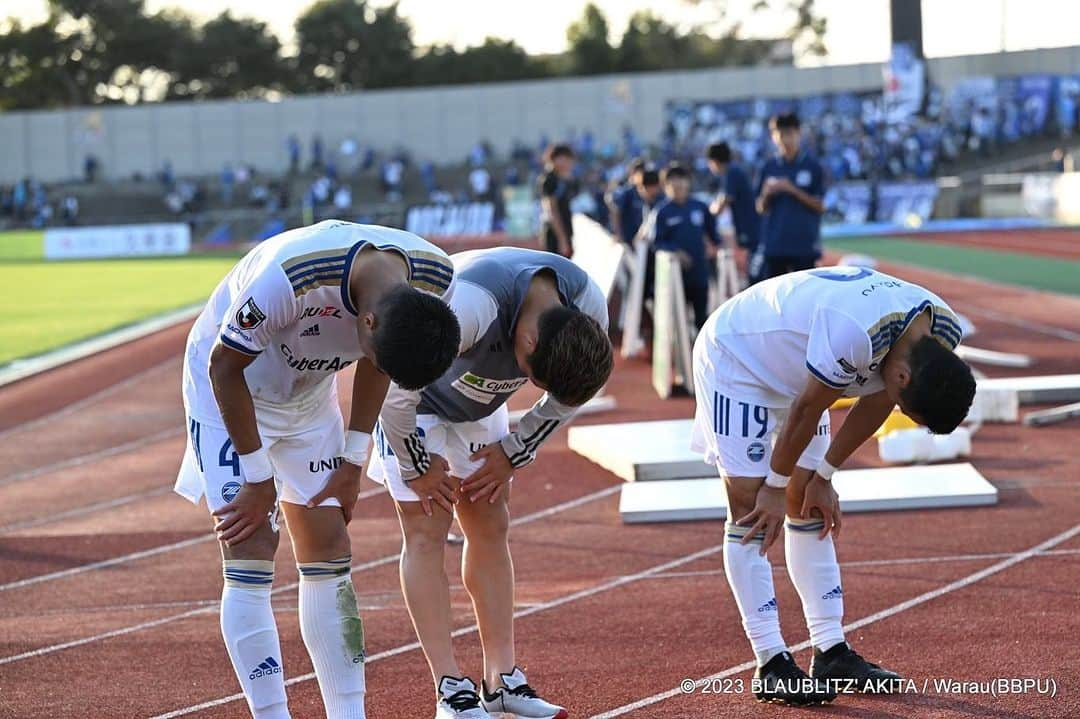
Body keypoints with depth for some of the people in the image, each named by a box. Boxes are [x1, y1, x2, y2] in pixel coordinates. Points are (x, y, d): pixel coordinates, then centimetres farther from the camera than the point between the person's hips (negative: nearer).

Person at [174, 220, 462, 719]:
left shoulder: (435, 279, -22)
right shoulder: (288, 277, -40)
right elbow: (225, 365, -24)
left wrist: (353, 462, -2)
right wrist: (258, 478, -18)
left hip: (310, 393, 5)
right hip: (228, 385, -5)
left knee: (329, 555, 5)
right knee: (250, 559, -12)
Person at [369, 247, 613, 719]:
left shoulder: (588, 308, -23)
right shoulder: (469, 307, -43)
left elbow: (567, 396, -1)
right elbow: (395, 391, -33)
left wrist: (514, 454, -3)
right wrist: (417, 468, -19)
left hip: (479, 405, 6)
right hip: (411, 401, -6)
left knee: (490, 529, 3)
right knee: (426, 533, -9)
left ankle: (502, 680, 8)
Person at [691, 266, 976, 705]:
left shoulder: (943, 331, -15)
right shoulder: (852, 334, -40)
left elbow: (876, 402, -1)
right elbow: (806, 410, -26)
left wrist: (823, 477, 4)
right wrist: (777, 485, -11)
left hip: (793, 366, 8)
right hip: (733, 355, -8)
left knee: (809, 508, 7)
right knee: (751, 510, -11)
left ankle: (831, 652, 10)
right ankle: (771, 664, -11)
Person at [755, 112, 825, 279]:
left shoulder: (812, 167, 1)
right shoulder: (769, 168, 9)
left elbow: (819, 206, -2)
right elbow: (761, 208, 11)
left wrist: (793, 190, -13)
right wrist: (766, 194, -10)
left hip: (804, 245, -2)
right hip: (773, 245, 2)